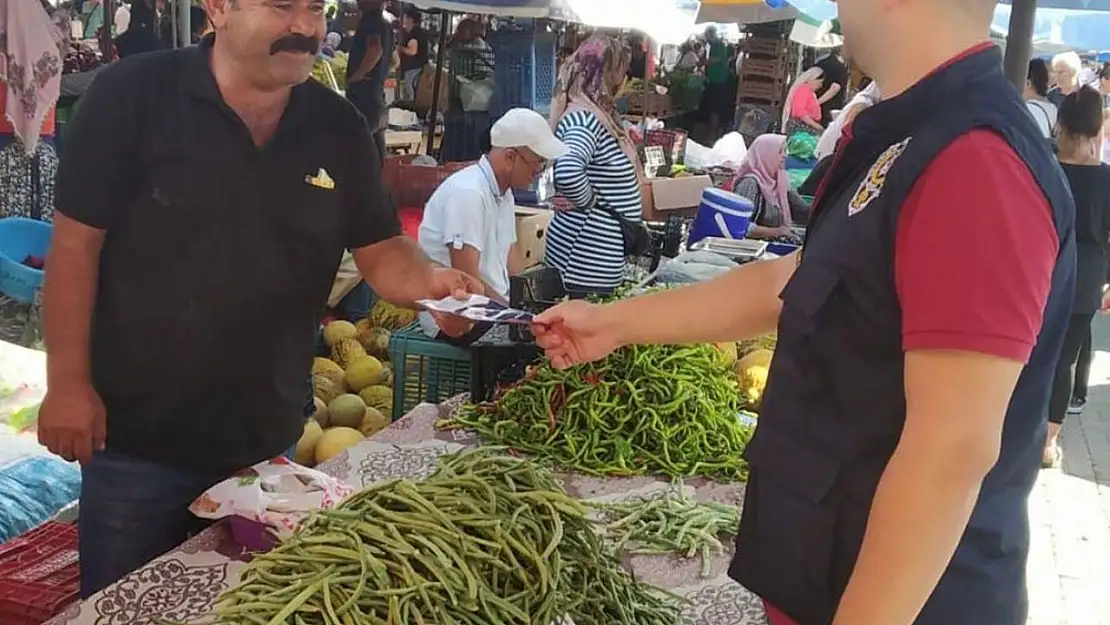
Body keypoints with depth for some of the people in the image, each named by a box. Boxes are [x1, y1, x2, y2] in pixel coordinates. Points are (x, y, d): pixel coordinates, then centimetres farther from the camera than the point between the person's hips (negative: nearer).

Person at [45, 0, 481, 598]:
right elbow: (77, 241, -11)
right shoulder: (131, 95, -12)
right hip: (136, 437, -3)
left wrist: (430, 279, -21)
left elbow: (380, 249, 1)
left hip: (266, 441, 4)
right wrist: (68, 381, -12)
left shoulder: (339, 129, 0)